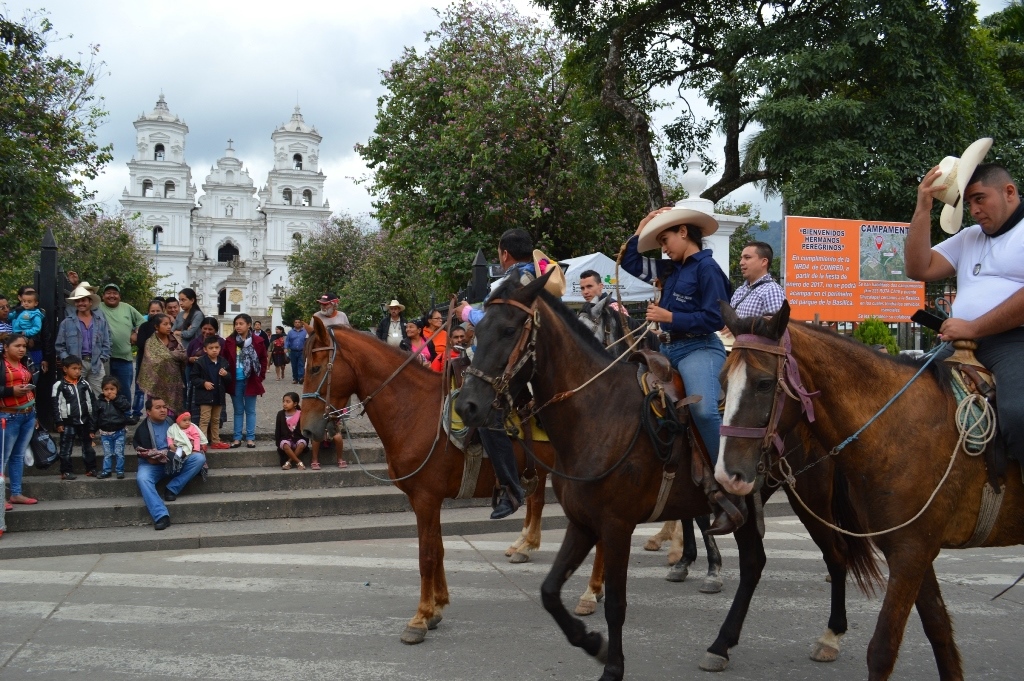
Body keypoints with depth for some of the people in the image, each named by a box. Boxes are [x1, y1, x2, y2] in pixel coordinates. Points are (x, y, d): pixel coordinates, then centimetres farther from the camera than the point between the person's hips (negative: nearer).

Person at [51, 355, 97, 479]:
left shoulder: (84, 384, 4)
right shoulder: (59, 385, -8)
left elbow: (91, 402, 8)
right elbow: (56, 405, -8)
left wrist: (93, 422, 6)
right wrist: (59, 423, -11)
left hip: (84, 421, 4)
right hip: (68, 423, -4)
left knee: (88, 446, 11)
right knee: (66, 448, 3)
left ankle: (91, 469, 20)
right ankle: (65, 471, 10)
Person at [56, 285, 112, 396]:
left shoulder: (101, 321, 14)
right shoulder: (66, 323, 8)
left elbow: (106, 343, 13)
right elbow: (59, 345, 8)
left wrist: (102, 359, 1)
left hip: (97, 364, 2)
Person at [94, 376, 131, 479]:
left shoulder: (121, 399, -2)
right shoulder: (99, 401, 3)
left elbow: (127, 407, -22)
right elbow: (95, 417, 6)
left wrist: (116, 399, -21)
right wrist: (92, 430, 5)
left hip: (119, 432, -2)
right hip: (105, 433, 2)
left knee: (119, 453, 2)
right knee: (107, 454, 8)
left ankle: (120, 470, 10)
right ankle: (106, 471, 16)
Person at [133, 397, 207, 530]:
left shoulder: (172, 422, 3)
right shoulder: (143, 429, -7)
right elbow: (148, 457, -12)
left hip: (176, 462, 3)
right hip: (153, 464, -3)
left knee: (199, 458, -19)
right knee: (142, 478, -35)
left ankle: (172, 489, -19)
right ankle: (161, 516, -42)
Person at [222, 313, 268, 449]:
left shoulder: (257, 341, -4)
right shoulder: (230, 341, -2)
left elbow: (263, 360, 3)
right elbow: (225, 360, 3)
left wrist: (260, 376, -1)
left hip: (251, 381, -1)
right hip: (235, 381, 1)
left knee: (250, 410, 8)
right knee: (238, 411, 11)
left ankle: (250, 438, 13)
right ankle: (237, 438, 15)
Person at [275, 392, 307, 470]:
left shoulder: (300, 414, -2)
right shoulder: (281, 414, 3)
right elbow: (277, 429, 6)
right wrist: (278, 442, -1)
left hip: (298, 438, 0)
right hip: (285, 439, 0)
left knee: (301, 444, -33)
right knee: (285, 445, -34)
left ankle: (288, 462, -19)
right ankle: (299, 463, -26)